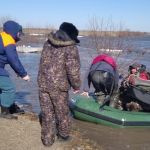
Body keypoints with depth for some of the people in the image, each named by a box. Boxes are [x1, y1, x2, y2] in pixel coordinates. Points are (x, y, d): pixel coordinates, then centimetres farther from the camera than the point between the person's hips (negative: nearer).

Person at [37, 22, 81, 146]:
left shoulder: (48, 43, 6)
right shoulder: (71, 48, -12)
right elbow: (73, 70, -13)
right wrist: (76, 85, 0)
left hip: (43, 83, 4)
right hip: (59, 86, -4)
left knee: (47, 113, 14)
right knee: (62, 112, 16)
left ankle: (47, 139, 21)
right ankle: (64, 135, 34)